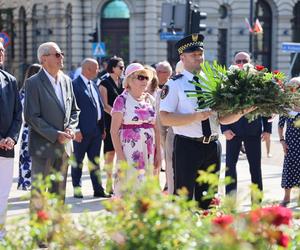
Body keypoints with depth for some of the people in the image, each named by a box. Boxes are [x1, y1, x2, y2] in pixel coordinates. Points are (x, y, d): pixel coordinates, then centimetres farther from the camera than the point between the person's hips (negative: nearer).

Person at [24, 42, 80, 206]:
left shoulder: (66, 81, 10)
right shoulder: (33, 83, -10)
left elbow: (74, 110, 17)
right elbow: (31, 116, -15)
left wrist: (71, 128, -2)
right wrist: (55, 135, -18)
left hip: (64, 145, 6)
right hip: (43, 146, -6)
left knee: (59, 191, 13)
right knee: (38, 192, -2)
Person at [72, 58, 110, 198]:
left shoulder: (93, 85, 14)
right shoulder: (75, 85, -11)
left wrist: (103, 128, 13)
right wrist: (76, 129, -18)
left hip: (96, 129, 8)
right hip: (82, 131, -8)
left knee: (95, 161, 11)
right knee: (78, 161, 5)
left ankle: (98, 190, 15)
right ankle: (77, 189, 12)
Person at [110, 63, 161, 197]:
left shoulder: (150, 99, 12)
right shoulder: (122, 100, -4)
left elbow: (156, 128, 15)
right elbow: (114, 131, -7)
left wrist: (158, 152, 9)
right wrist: (120, 155, -14)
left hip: (149, 152, 5)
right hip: (130, 151, -5)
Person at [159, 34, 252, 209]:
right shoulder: (175, 84, -5)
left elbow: (223, 118, 9)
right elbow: (165, 118, -14)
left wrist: (243, 110, -9)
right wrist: (196, 117, -21)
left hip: (212, 147, 5)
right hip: (187, 147, -5)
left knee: (208, 199, 14)